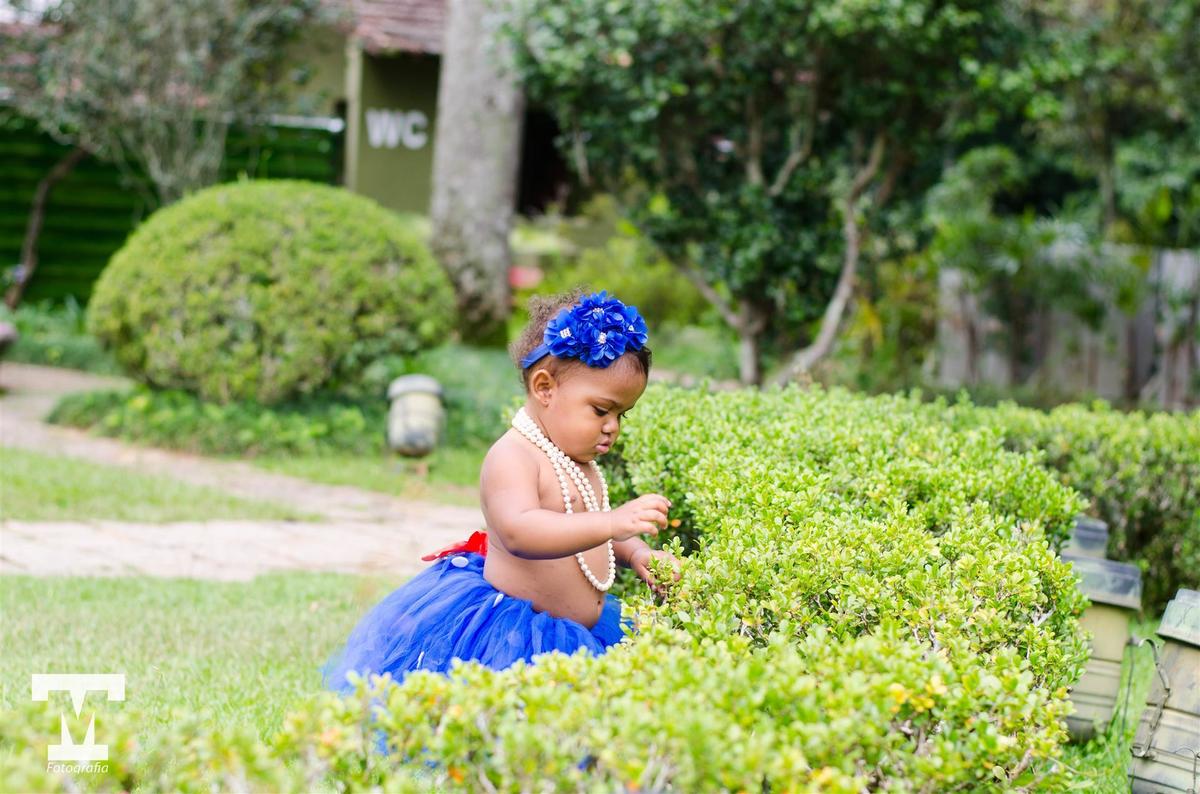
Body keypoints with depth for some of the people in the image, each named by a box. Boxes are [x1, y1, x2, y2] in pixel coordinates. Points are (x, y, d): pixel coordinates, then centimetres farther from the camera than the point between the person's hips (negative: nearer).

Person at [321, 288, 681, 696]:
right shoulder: (511, 457, -17)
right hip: (508, 637, -9)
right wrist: (613, 523, -43)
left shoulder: (579, 462, 14)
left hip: (581, 633, 9)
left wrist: (636, 553, 9)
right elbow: (519, 531, -35)